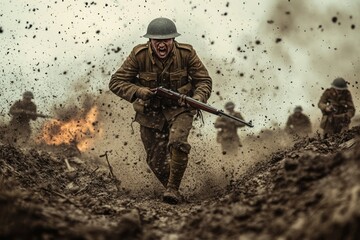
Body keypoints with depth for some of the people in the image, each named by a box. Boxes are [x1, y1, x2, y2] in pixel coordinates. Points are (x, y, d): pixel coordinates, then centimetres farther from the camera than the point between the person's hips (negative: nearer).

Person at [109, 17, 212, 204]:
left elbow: (204, 80, -8)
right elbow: (116, 82, -15)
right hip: (150, 112, 1)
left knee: (177, 143, -29)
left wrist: (199, 97, -29)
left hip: (179, 108, -1)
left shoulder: (186, 54, -17)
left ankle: (173, 188, -12)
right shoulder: (139, 55, -18)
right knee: (156, 161, 5)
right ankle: (173, 192, 31)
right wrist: (138, 91, -32)